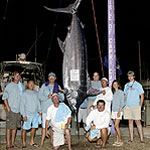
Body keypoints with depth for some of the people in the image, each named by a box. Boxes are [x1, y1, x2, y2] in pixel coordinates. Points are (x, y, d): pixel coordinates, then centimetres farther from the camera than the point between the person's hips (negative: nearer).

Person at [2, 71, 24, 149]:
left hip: (18, 110, 6)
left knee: (15, 126, 10)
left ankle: (12, 143, 20)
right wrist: (8, 107, -11)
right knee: (9, 127, -4)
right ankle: (8, 144, 2)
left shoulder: (21, 86, 9)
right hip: (11, 109, -5)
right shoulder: (9, 86, -6)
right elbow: (4, 97, -5)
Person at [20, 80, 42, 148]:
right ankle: (23, 143, 9)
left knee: (34, 127, 11)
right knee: (25, 128, -2)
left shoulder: (36, 93, 11)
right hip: (27, 114, -5)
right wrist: (24, 115, -11)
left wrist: (39, 111, 12)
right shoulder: (25, 93, -4)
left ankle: (32, 141, 25)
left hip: (35, 114, 5)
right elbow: (22, 105, -6)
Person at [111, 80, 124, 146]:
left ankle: (120, 141, -4)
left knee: (116, 126, -12)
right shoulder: (113, 93, 14)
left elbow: (122, 103, -9)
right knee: (116, 126, 6)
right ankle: (117, 140, 10)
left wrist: (119, 111, -16)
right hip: (113, 111, 6)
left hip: (119, 111, -6)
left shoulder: (121, 92, -5)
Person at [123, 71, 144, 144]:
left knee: (138, 121, -6)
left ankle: (141, 139, -2)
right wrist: (124, 104, 10)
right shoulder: (126, 85, 13)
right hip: (127, 106, 5)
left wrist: (140, 106, -7)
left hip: (135, 106, -4)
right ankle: (131, 138, 11)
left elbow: (142, 95, 0)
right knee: (130, 121, 6)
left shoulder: (138, 85, 0)